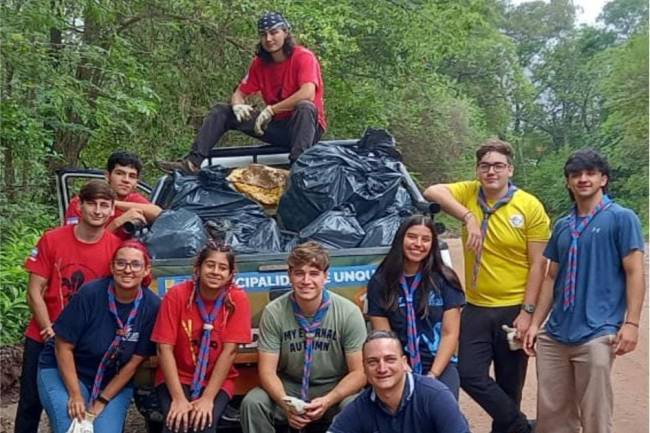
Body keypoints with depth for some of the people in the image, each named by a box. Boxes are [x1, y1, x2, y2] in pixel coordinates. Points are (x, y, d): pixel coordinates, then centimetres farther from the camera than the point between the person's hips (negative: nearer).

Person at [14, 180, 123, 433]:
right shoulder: (51, 240, -9)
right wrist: (50, 333, -13)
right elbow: (34, 292, -7)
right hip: (43, 338, 1)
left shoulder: (117, 247, -10)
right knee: (31, 402, 11)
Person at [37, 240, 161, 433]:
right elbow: (63, 346, -12)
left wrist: (102, 401, -9)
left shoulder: (152, 307, -15)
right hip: (64, 372, -2)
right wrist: (75, 395, -14)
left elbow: (134, 361, -8)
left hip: (114, 381, 2)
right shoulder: (90, 294, -20)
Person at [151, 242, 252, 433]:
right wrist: (178, 398, -20)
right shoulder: (177, 294, -12)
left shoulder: (237, 299, -12)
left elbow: (230, 350, -14)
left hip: (217, 381, 0)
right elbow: (164, 348, -13)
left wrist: (208, 398, -20)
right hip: (177, 377, 0)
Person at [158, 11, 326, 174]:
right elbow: (239, 94, 7)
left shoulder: (303, 57, -14)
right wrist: (237, 105, -18)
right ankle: (193, 162, -14)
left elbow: (308, 94, -30)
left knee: (305, 107, -40)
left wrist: (271, 109, -26)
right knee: (220, 111, -1)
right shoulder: (260, 63, 5)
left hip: (305, 126, -6)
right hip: (276, 126, 6)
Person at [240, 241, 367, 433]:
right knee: (252, 403, -25)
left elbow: (359, 372, -11)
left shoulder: (349, 313, -13)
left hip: (336, 390, -1)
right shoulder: (273, 312, -10)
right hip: (289, 388, 2)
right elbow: (267, 370, -9)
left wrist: (327, 401, -27)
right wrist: (286, 404, -29)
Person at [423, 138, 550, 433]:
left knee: (510, 384, 9)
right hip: (476, 308, 3)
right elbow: (431, 192, -17)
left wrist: (527, 312, -13)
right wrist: (468, 217, -27)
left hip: (513, 310, -2)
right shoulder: (468, 193, 1)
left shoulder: (530, 207, -7)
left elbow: (538, 264, -7)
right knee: (469, 375, -4)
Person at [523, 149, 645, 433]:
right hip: (555, 336, 6)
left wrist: (631, 323, -15)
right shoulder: (562, 226, 15)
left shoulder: (621, 218, -1)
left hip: (596, 336, -6)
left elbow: (634, 273, -6)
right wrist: (535, 323, 13)